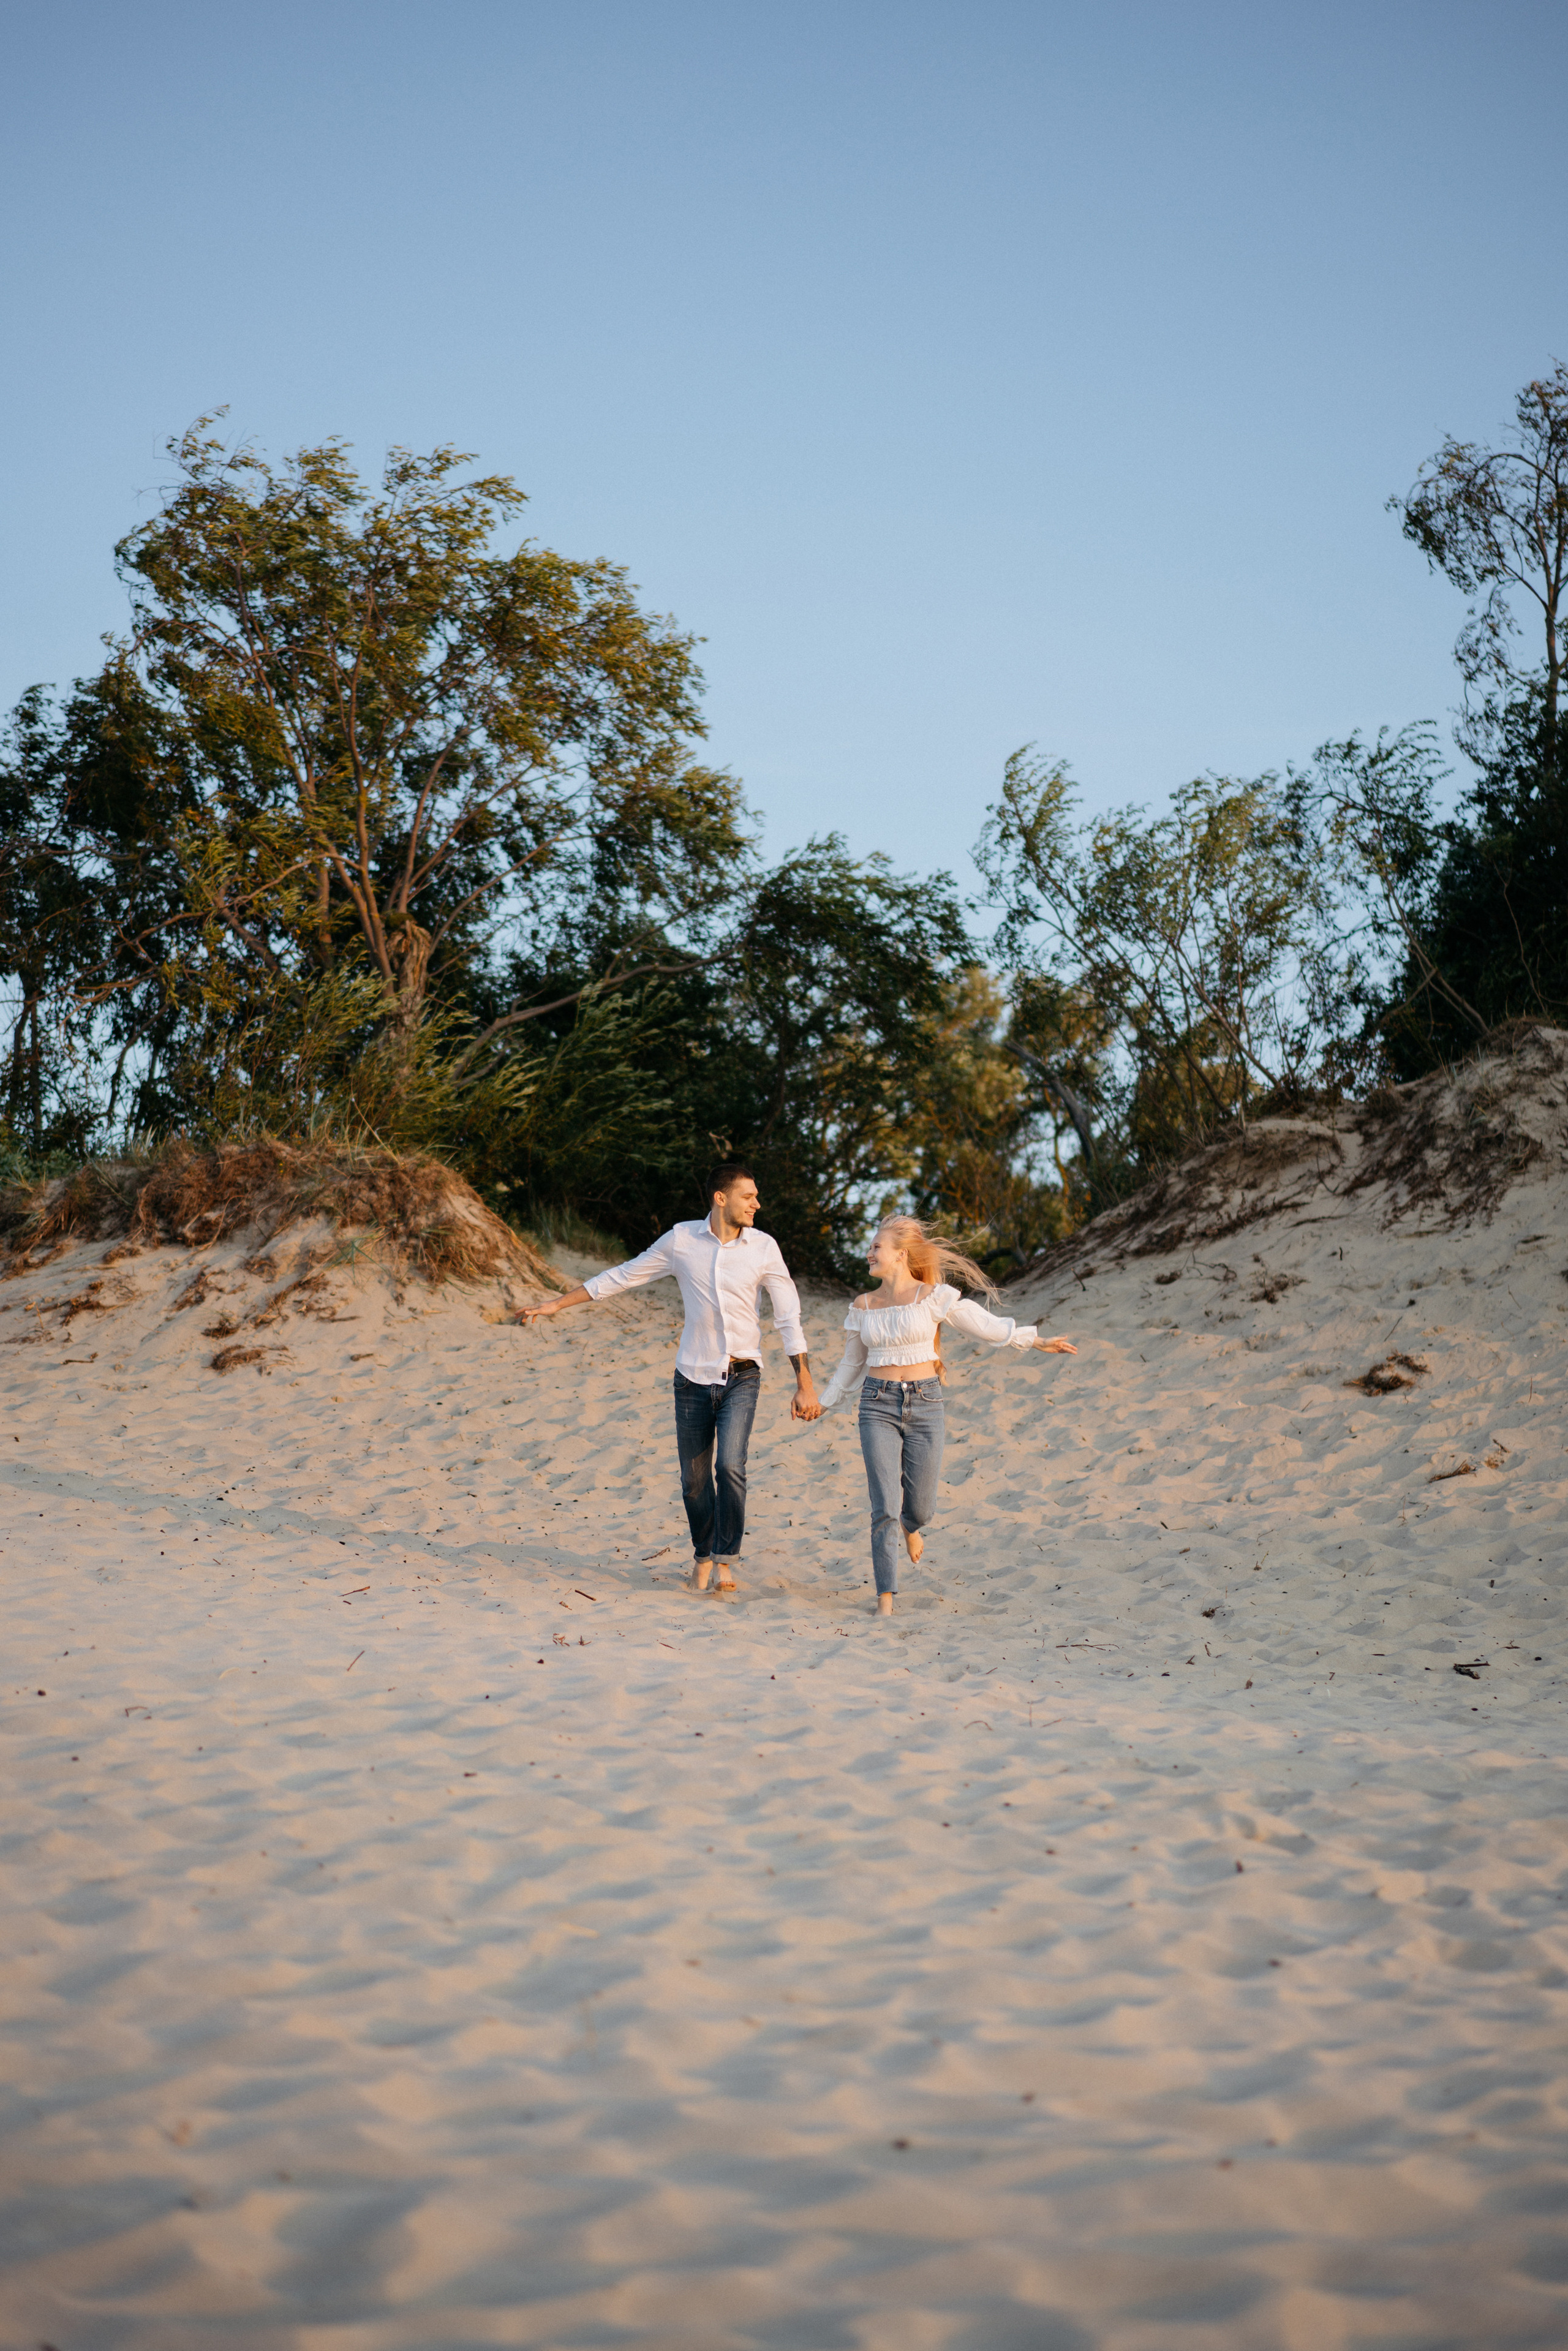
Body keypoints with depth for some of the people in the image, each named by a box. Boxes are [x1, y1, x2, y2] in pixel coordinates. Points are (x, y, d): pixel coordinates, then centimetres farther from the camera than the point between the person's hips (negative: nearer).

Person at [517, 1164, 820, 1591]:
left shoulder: (763, 1247, -3)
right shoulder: (682, 1239, -2)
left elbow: (789, 1318, 1)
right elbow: (623, 1277, 7)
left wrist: (805, 1384, -2)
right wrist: (557, 1304, 8)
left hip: (741, 1376, -1)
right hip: (694, 1376, 1)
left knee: (730, 1465, -20)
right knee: (694, 1479, 6)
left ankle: (726, 1560, -6)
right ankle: (703, 1556, 29)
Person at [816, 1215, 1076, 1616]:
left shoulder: (933, 1296, -2)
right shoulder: (863, 1308, 7)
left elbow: (987, 1326, 1)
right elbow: (852, 1364, 21)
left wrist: (1036, 1341, -3)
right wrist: (823, 1403, 21)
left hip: (924, 1405, -1)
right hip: (878, 1405, 1)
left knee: (920, 1508, 5)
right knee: (885, 1508, -9)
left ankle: (909, 1526, 45)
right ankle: (885, 1597, -1)